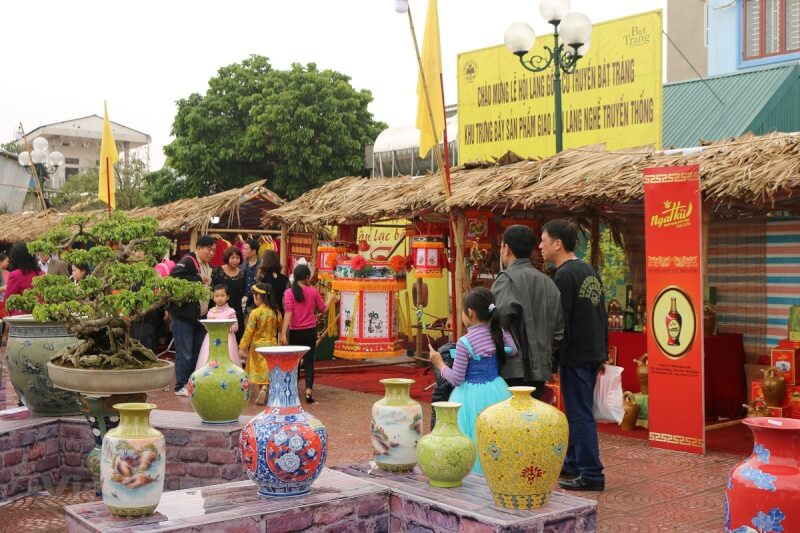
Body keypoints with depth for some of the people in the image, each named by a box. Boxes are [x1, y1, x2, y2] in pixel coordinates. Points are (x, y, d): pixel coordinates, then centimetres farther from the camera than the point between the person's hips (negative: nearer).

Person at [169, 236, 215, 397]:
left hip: (200, 316, 9)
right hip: (184, 316, -9)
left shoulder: (207, 267, 17)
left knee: (197, 352, 12)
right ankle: (181, 386, 2)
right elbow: (175, 276, -28)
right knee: (184, 353, -5)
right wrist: (198, 279, -22)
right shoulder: (188, 261, -11)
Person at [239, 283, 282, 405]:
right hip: (272, 344, 3)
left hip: (258, 346, -3)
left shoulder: (255, 313, -14)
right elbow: (281, 328, 7)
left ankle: (263, 389, 9)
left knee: (260, 370, 9)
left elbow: (248, 332, -13)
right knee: (269, 370, 8)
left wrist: (242, 348, -7)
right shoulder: (276, 312, -2)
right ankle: (264, 390, -9)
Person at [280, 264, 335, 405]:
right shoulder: (313, 291, -3)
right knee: (309, 361, 6)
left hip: (295, 332, -1)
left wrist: (283, 333, -18)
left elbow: (288, 313, -16)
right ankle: (309, 390, -8)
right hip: (310, 331, 1)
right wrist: (330, 299, 27)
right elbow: (323, 309, 7)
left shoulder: (289, 293, -9)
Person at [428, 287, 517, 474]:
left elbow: (456, 379, -13)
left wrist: (439, 363, 1)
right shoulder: (499, 333, -3)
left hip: (472, 395, -5)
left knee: (474, 438, 5)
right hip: (496, 391, 6)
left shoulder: (464, 343, -17)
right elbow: (512, 350, 15)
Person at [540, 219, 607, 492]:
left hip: (575, 356, -9)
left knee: (580, 415, -3)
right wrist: (603, 352, 20)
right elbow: (602, 315, 16)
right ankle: (572, 465, 27)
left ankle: (591, 474, 1)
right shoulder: (589, 270, 13)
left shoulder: (564, 276, -16)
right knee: (578, 412, 17)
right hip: (594, 353, 9)